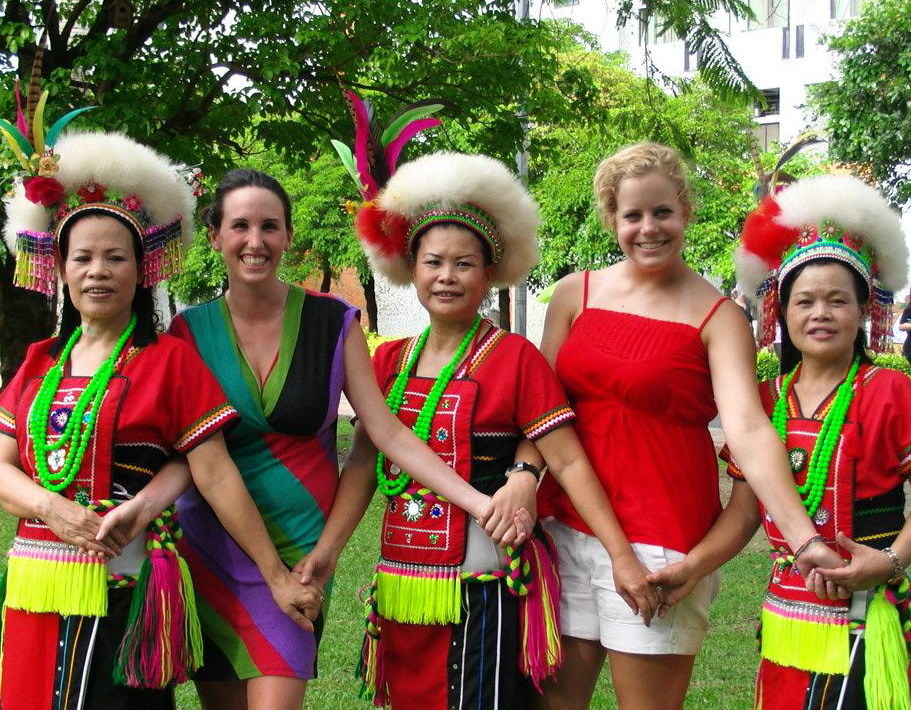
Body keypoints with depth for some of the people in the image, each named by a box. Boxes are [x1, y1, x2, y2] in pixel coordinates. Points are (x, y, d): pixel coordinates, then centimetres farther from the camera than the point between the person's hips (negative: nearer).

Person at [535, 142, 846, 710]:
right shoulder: (576, 293, 6)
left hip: (661, 541, -4)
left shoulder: (717, 317, -6)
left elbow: (748, 429, -18)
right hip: (568, 528, 4)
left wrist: (806, 538, -30)